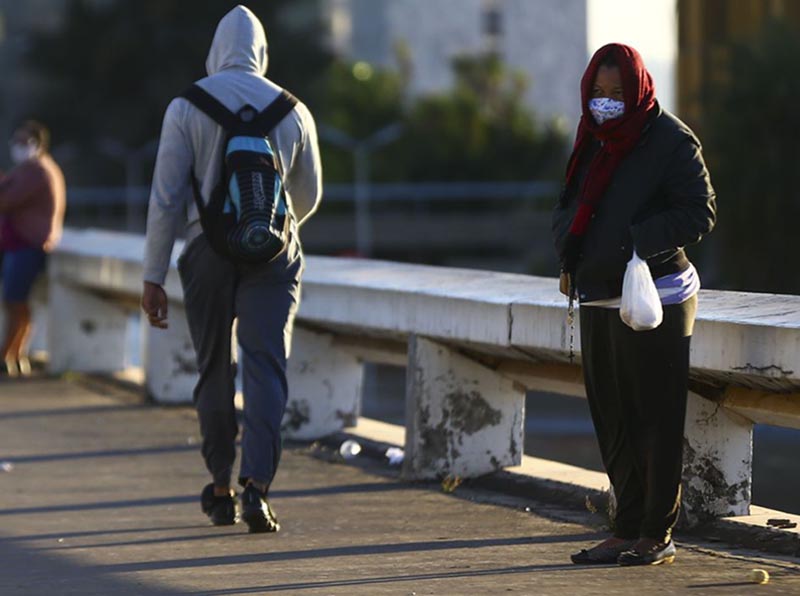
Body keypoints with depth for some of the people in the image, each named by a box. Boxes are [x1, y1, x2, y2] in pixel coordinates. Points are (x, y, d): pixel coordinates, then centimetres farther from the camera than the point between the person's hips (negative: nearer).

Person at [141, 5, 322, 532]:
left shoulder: (187, 107, -2)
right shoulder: (292, 110, 5)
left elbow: (166, 196, -5)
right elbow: (309, 195, 17)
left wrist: (154, 277, -1)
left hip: (209, 249, 0)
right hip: (274, 252, 0)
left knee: (214, 370, 12)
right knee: (266, 366, -4)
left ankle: (222, 491, 21)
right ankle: (257, 485, -20)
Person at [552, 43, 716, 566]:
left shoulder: (671, 140, -8)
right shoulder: (594, 140, 13)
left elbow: (700, 213, -12)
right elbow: (569, 207, 19)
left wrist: (639, 239, -24)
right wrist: (570, 244, -3)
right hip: (599, 300, 7)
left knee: (655, 418, -3)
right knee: (614, 420, 9)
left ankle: (658, 535, 3)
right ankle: (628, 532, 15)